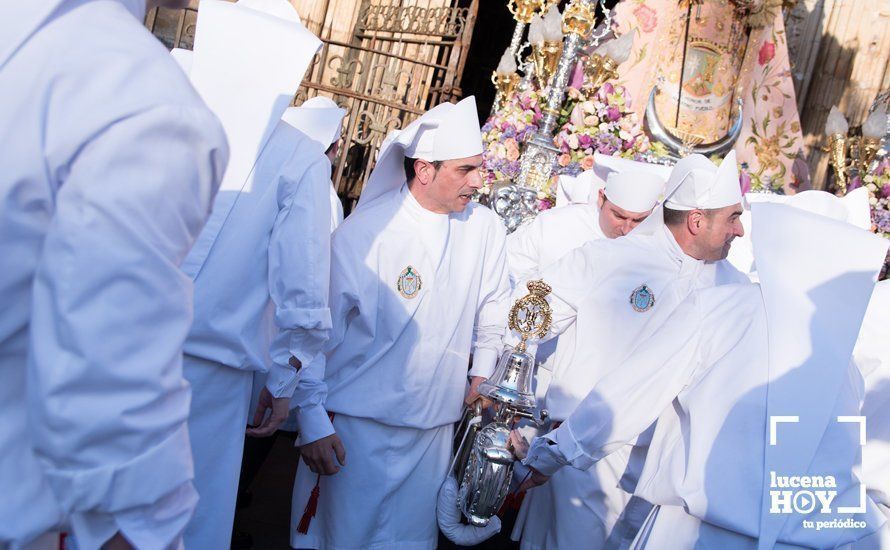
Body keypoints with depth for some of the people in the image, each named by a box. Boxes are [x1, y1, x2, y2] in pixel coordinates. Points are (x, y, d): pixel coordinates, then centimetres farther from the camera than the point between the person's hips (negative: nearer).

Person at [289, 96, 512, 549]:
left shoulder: (486, 228, 1)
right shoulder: (363, 231, -12)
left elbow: (494, 304, 18)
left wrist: (483, 369, 14)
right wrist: (313, 420, -10)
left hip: (435, 426, 4)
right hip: (360, 422, -3)